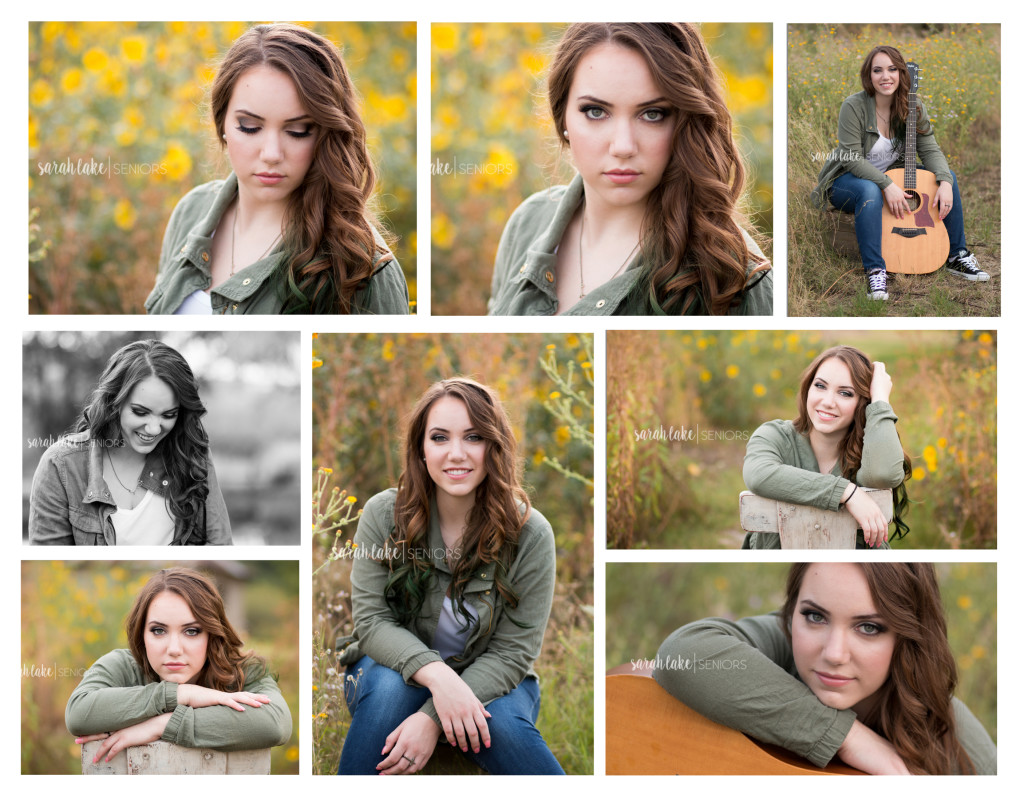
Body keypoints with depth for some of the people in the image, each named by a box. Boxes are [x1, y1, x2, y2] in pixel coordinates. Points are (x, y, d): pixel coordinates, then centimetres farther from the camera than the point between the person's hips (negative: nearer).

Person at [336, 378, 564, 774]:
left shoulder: (530, 534, -15)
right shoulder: (383, 515, -12)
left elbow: (512, 651, -15)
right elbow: (372, 620, -15)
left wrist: (433, 717, -29)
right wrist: (438, 676, -35)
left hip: (488, 681, -1)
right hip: (395, 666, 1)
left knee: (503, 723, -33)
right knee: (390, 687, -33)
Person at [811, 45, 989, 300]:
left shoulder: (911, 107, -5)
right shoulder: (854, 106, -20)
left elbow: (930, 150, -6)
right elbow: (852, 159, -25)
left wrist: (945, 182, -26)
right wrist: (887, 185, -36)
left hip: (892, 175, 6)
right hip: (847, 181, -6)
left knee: (948, 176, -7)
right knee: (870, 191, -40)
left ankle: (956, 256, 3)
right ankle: (875, 270, -36)